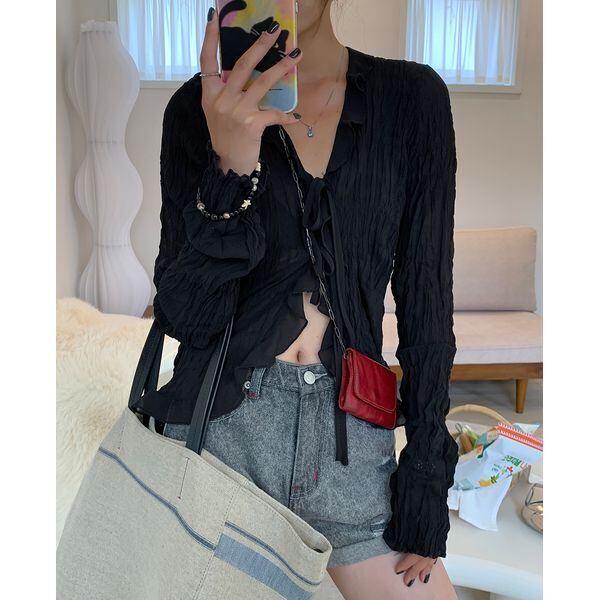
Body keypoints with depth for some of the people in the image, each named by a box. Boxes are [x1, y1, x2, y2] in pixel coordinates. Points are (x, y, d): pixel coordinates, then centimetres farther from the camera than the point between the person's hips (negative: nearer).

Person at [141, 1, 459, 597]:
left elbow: (426, 296, 1)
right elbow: (182, 315, -9)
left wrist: (426, 469, 0)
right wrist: (231, 170, -24)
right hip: (221, 421, 0)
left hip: (350, 431, 1)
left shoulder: (412, 96, 1)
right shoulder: (200, 108, -1)